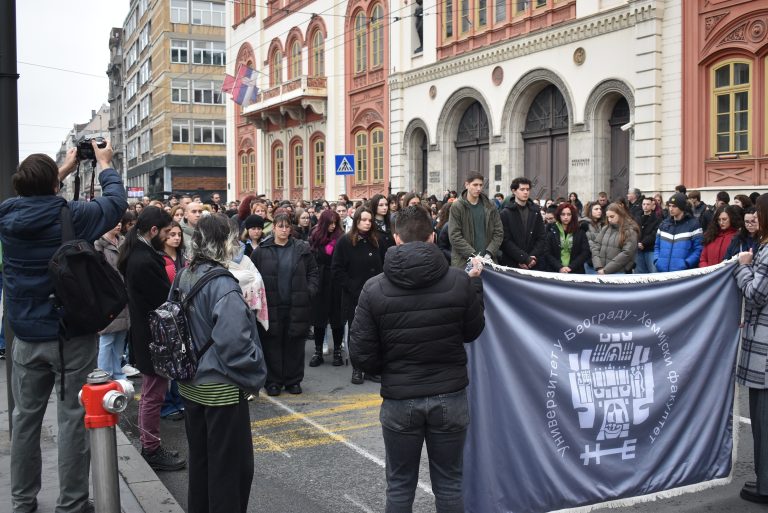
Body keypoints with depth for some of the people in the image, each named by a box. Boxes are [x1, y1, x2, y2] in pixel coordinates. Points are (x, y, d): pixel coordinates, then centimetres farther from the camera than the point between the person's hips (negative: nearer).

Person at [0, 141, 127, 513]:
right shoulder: (71, 216, -14)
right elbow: (116, 201, 2)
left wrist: (64, 169, 28)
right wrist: (105, 165, 16)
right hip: (73, 335, -4)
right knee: (73, 419, 4)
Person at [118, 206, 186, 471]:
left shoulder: (138, 254, 7)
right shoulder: (145, 261, -25)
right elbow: (167, 299, -23)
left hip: (146, 334, 11)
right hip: (154, 337, -11)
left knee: (151, 394, 19)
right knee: (153, 395, 2)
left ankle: (150, 446, 31)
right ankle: (152, 451, 15)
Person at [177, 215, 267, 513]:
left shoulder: (185, 277, 3)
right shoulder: (222, 284, -22)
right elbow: (235, 342, -27)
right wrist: (255, 375, -13)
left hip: (191, 385, 8)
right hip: (222, 389, -8)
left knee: (199, 458, 20)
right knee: (231, 464, 6)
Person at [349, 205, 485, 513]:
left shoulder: (374, 288, -11)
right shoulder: (460, 282, -10)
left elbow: (361, 355, -10)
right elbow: (473, 332, 5)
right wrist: (475, 284, 16)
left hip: (399, 400, 0)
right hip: (450, 397, 1)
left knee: (400, 488, 15)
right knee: (449, 486, 14)